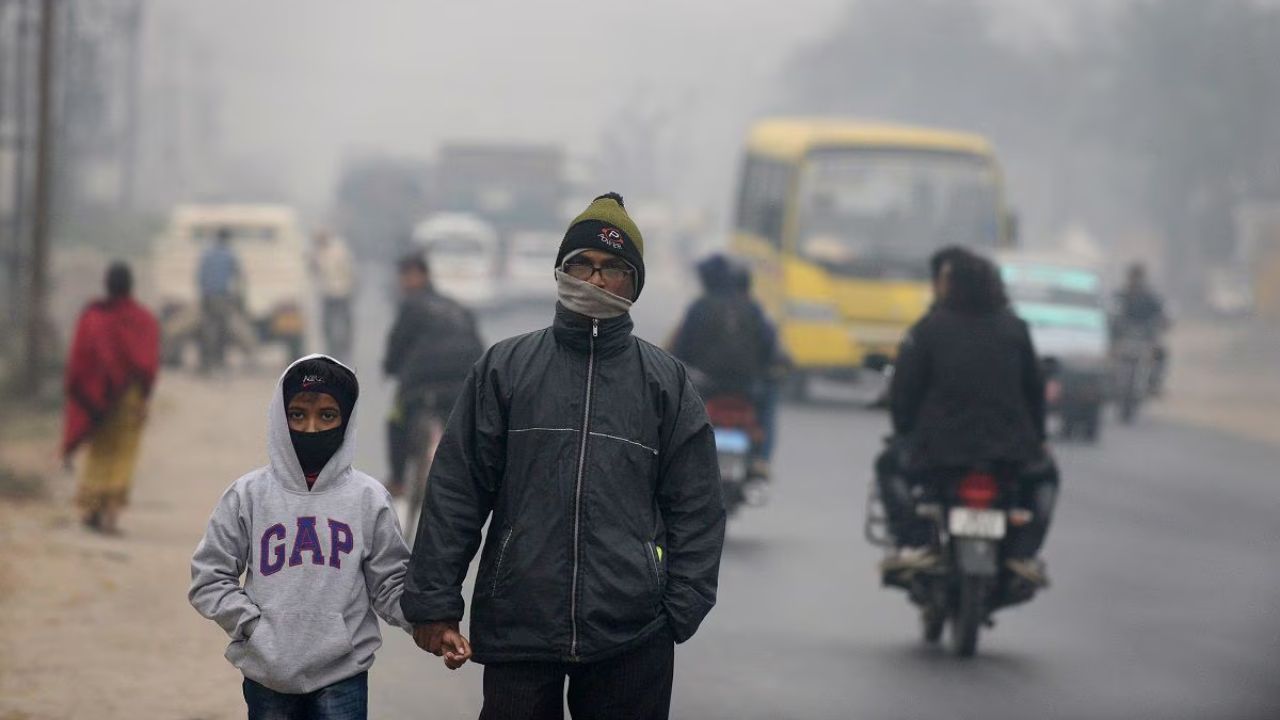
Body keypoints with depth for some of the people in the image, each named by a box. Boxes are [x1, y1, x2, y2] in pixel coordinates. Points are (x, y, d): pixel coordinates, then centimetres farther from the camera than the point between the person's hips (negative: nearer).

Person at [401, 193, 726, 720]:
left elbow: (695, 508, 7)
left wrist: (682, 610, -3)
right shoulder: (504, 368, 8)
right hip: (516, 631, 0)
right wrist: (434, 602, -1)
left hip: (631, 641, 0)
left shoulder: (665, 380, 9)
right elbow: (456, 492, 6)